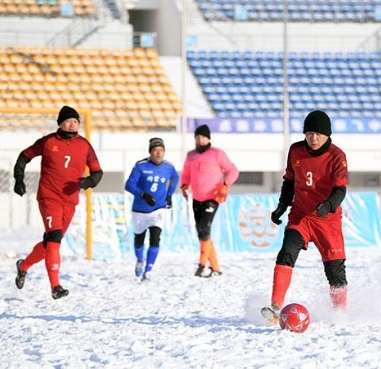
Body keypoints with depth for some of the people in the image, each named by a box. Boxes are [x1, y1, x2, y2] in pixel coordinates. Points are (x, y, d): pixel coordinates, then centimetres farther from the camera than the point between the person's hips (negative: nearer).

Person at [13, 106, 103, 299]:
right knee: (54, 238, -19)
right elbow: (25, 156, 9)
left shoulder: (84, 146, 3)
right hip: (48, 197, -4)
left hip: (70, 201, 4)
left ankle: (24, 266, 40)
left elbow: (97, 171, 7)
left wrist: (90, 181, -15)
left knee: (51, 242, 13)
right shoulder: (48, 142, -3)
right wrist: (19, 178, -2)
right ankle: (55, 287, -21)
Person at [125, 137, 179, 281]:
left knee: (155, 239, -20)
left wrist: (169, 195, 11)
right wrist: (143, 195, -35)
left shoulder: (168, 167, -4)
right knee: (139, 241, 17)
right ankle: (140, 260, 50)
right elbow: (129, 185, -20)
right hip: (140, 210, 0)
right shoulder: (141, 166, -15)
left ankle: (147, 272, -12)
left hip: (158, 210, 0)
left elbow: (175, 178, 20)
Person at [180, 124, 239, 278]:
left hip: (212, 198, -6)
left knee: (204, 229, -22)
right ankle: (215, 268, 14)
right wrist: (184, 186, 0)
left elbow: (233, 171, -3)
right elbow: (186, 175, 21)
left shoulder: (217, 154, -7)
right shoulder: (191, 155, 10)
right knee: (203, 235, 6)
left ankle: (202, 265, -20)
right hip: (197, 200, 6)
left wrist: (225, 185, -19)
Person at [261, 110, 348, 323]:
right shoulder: (296, 151, 0)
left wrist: (328, 205, -38)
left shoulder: (337, 156, -11)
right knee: (287, 255, -20)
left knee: (335, 268, 0)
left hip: (328, 218, -2)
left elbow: (340, 189, -20)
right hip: (300, 215, 2)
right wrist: (282, 206, 9)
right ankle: (276, 308, -24)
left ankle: (340, 311, 22)